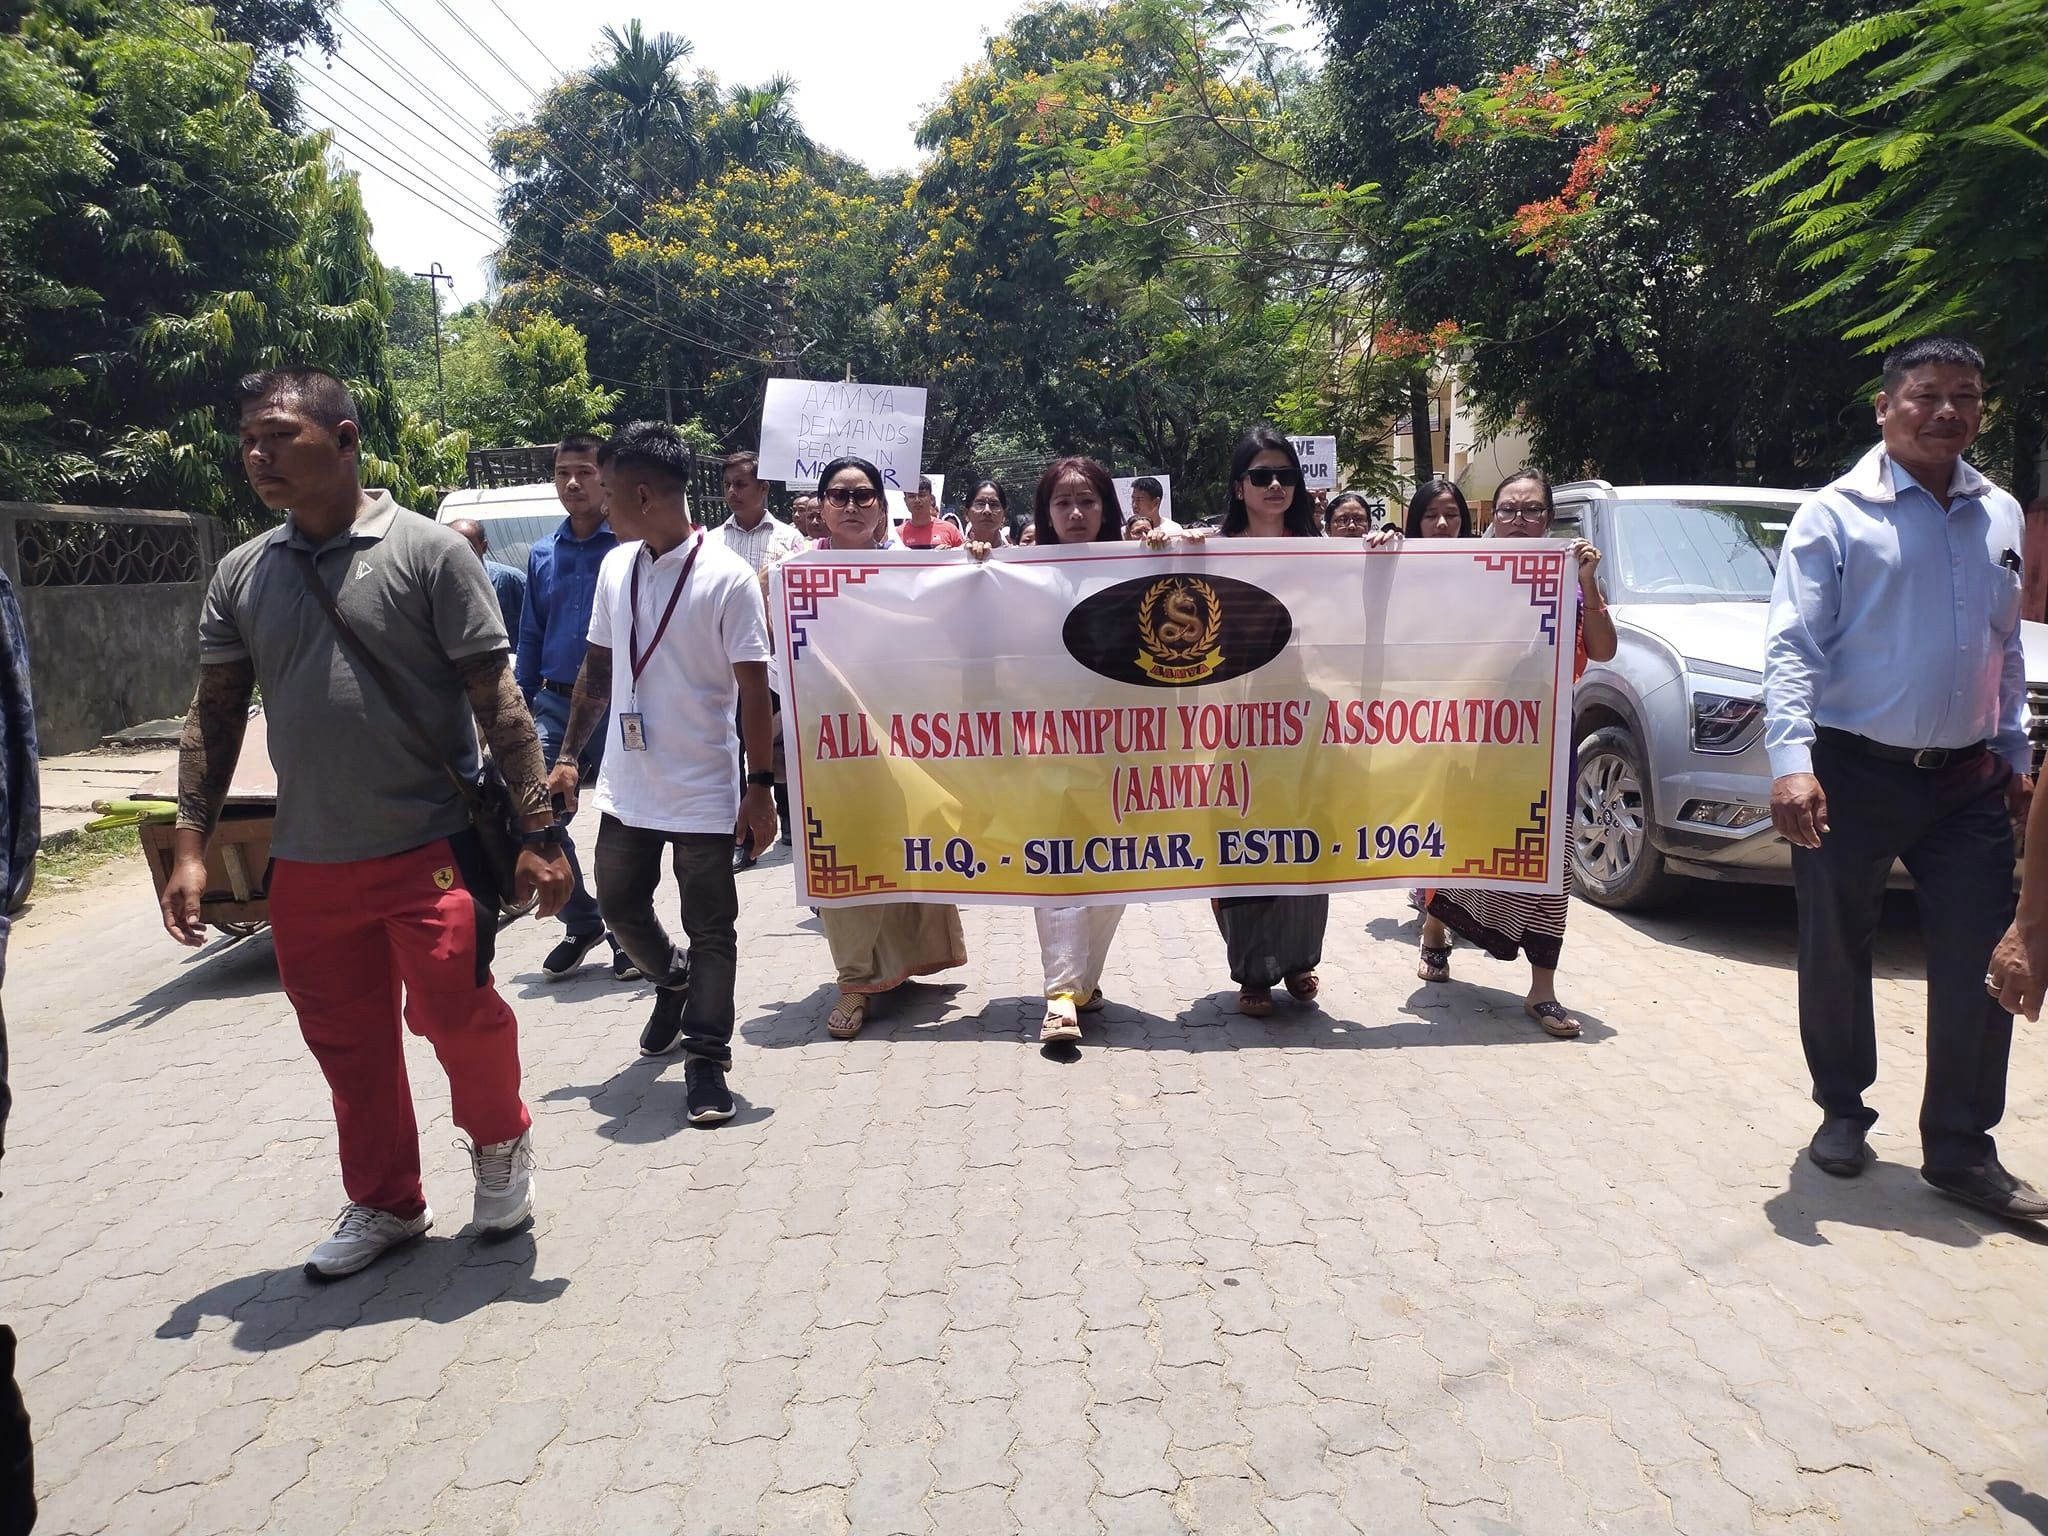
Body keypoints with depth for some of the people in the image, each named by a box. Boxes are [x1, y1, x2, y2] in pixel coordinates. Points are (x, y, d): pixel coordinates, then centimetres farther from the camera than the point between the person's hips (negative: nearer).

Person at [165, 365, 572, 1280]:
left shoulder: (428, 551, -7)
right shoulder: (242, 576, 7)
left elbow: (496, 698, -9)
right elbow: (214, 716, 12)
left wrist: (538, 832, -13)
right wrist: (190, 844, 5)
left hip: (428, 846, -4)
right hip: (306, 864, 5)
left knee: (454, 1009, -9)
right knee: (347, 1043, 13)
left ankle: (499, 1142, 24)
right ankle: (383, 1203, 33)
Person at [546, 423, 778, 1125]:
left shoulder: (727, 577, -13)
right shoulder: (615, 567, 5)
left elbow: (753, 687, -12)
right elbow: (597, 669, 13)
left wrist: (761, 785, -13)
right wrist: (568, 755, 12)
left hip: (702, 791, -6)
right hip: (625, 785, 6)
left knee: (711, 929, 4)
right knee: (619, 905, 17)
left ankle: (705, 1056, 19)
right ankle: (672, 982, 45)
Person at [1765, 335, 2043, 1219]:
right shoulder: (1835, 516, -6)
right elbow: (1792, 646, -14)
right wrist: (1791, 760, -25)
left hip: (1968, 780, 5)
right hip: (1852, 774, -4)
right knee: (1836, 955, 7)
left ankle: (1960, 1149, 15)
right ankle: (1842, 1111, 27)